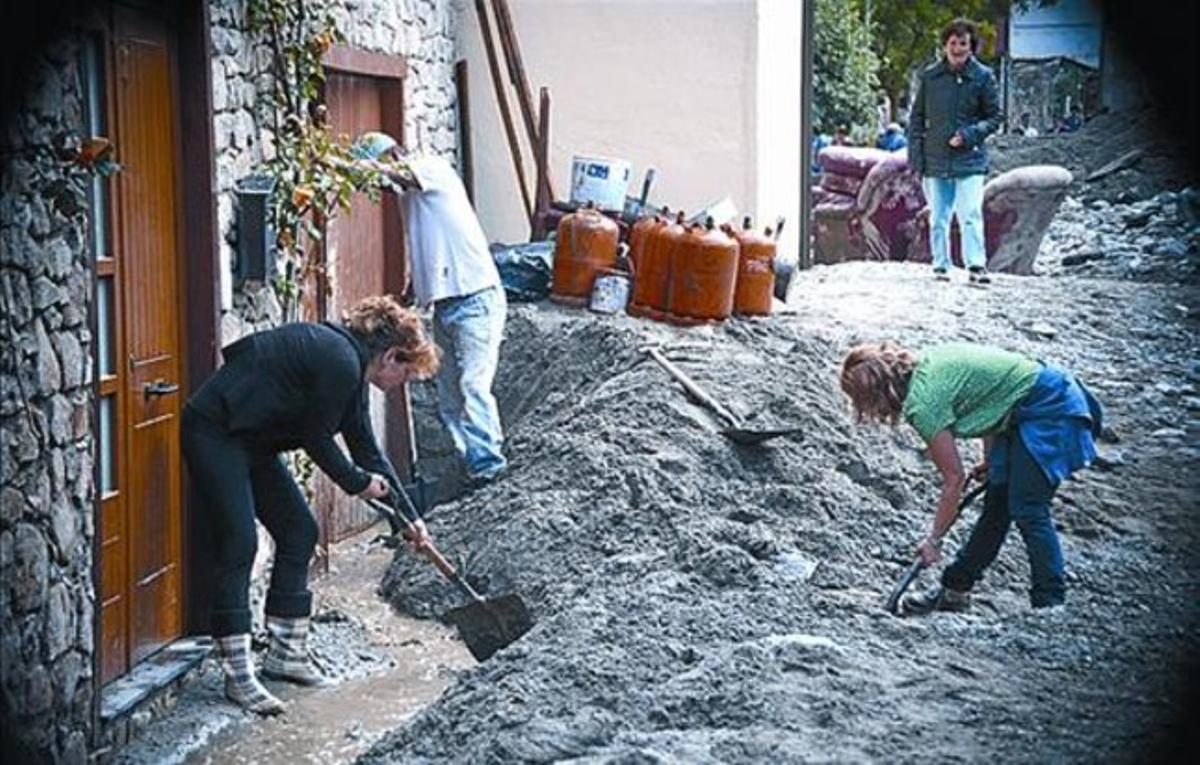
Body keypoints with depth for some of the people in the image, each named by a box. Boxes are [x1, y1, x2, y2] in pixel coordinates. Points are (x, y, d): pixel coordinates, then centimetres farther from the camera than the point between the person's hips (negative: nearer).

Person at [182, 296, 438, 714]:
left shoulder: (352, 367, 9)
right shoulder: (339, 362, -22)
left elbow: (366, 447, 17)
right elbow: (315, 438, -16)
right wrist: (358, 482, -2)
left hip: (251, 440, 11)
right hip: (214, 432, -11)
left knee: (299, 530, 9)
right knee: (238, 542, -14)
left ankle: (285, 653, 17)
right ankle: (237, 675, -9)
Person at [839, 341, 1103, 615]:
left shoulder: (923, 403, -22)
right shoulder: (924, 363, 3)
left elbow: (954, 479, -15)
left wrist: (933, 540, -5)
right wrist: (990, 460, 16)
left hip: (1048, 412, -10)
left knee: (1027, 510, -11)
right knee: (996, 503, 12)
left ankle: (1051, 606, -5)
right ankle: (954, 589, 18)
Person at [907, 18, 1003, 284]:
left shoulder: (983, 77, 0)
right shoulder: (929, 77, 5)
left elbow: (995, 117, 4)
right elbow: (917, 117, 10)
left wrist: (969, 135, -12)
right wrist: (915, 156, 2)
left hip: (969, 161, -3)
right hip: (934, 161, 3)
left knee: (970, 215, -13)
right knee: (938, 218, 9)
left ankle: (976, 266, -14)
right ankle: (941, 266, 17)